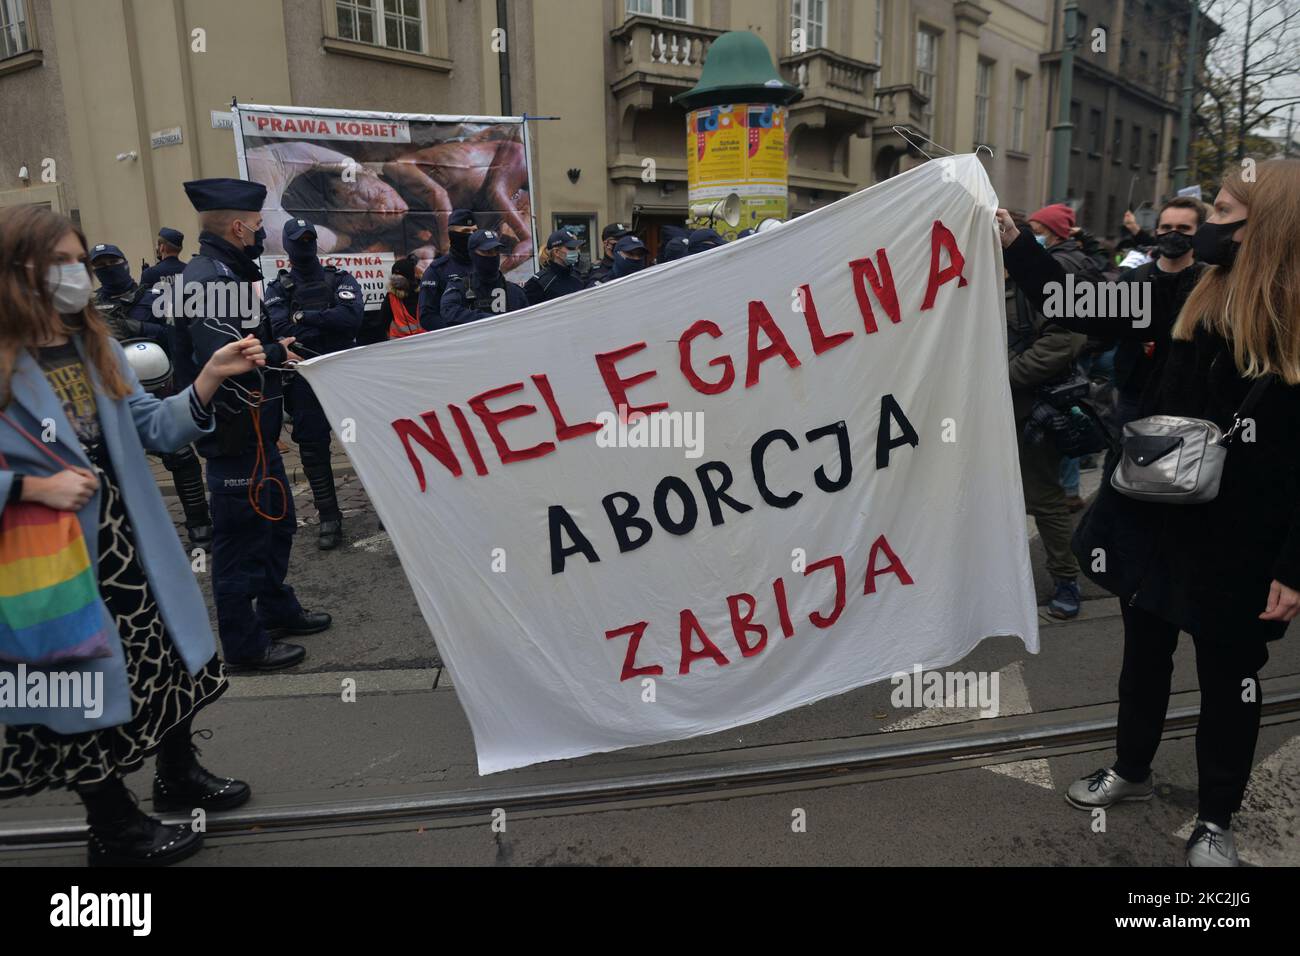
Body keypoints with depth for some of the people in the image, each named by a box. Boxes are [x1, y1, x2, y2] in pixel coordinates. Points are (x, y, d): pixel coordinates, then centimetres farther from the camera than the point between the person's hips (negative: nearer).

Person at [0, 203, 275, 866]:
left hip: (131, 545, 6)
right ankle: (114, 829, 30)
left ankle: (179, 775, 42)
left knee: (168, 661, 18)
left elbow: (154, 427, 0)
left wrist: (210, 376, -13)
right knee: (89, 687, 10)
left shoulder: (94, 345, 7)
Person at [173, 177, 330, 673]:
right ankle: (245, 643, 14)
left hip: (253, 428, 11)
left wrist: (275, 342, 0)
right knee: (241, 533, 0)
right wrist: (276, 353, -16)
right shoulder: (211, 276, -20)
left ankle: (277, 609, 38)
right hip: (235, 432, -11)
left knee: (276, 519, 21)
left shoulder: (224, 272, 14)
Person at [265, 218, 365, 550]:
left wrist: (304, 317, -12)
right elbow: (282, 330, -11)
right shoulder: (278, 289, 8)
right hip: (305, 377, 1)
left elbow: (353, 315, -13)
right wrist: (328, 323, -13)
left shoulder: (339, 279, 8)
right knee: (312, 447, 2)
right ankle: (328, 518, 12)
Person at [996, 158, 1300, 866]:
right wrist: (1014, 244, 3)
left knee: (1228, 676, 13)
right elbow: (1080, 311, 5)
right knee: (1144, 651, 20)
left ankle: (1215, 818, 33)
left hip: (1238, 540, -4)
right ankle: (1131, 770, 42)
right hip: (1153, 516, 5)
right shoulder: (1191, 302, 0)